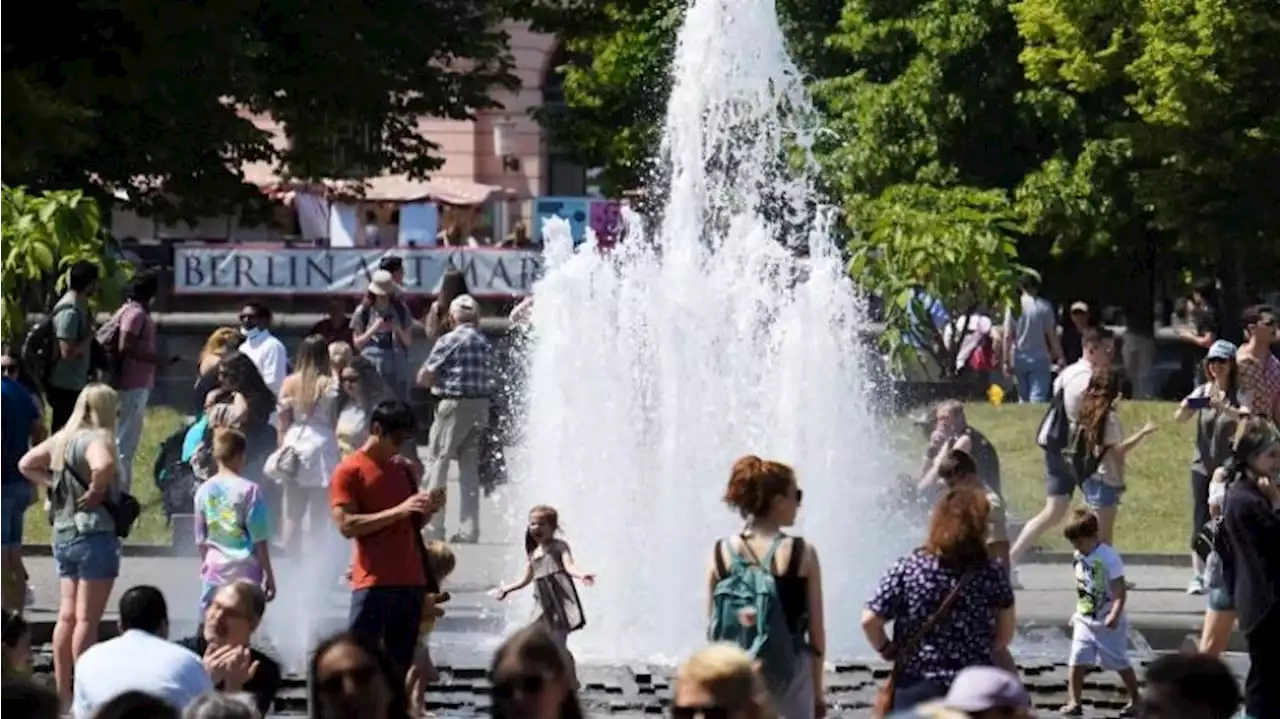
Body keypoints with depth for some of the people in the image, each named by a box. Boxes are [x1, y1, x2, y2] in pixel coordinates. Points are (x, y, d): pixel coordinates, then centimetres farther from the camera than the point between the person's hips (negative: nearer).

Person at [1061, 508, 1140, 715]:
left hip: (1107, 623, -6)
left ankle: (1135, 699, 23)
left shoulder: (1108, 557, -19)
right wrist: (1077, 613, 17)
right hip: (1084, 621, 6)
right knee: (1076, 661, -3)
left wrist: (1114, 615, -32)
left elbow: (1120, 591, -21)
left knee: (1119, 662, 6)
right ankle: (1074, 702, 3)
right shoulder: (1079, 557, 3)